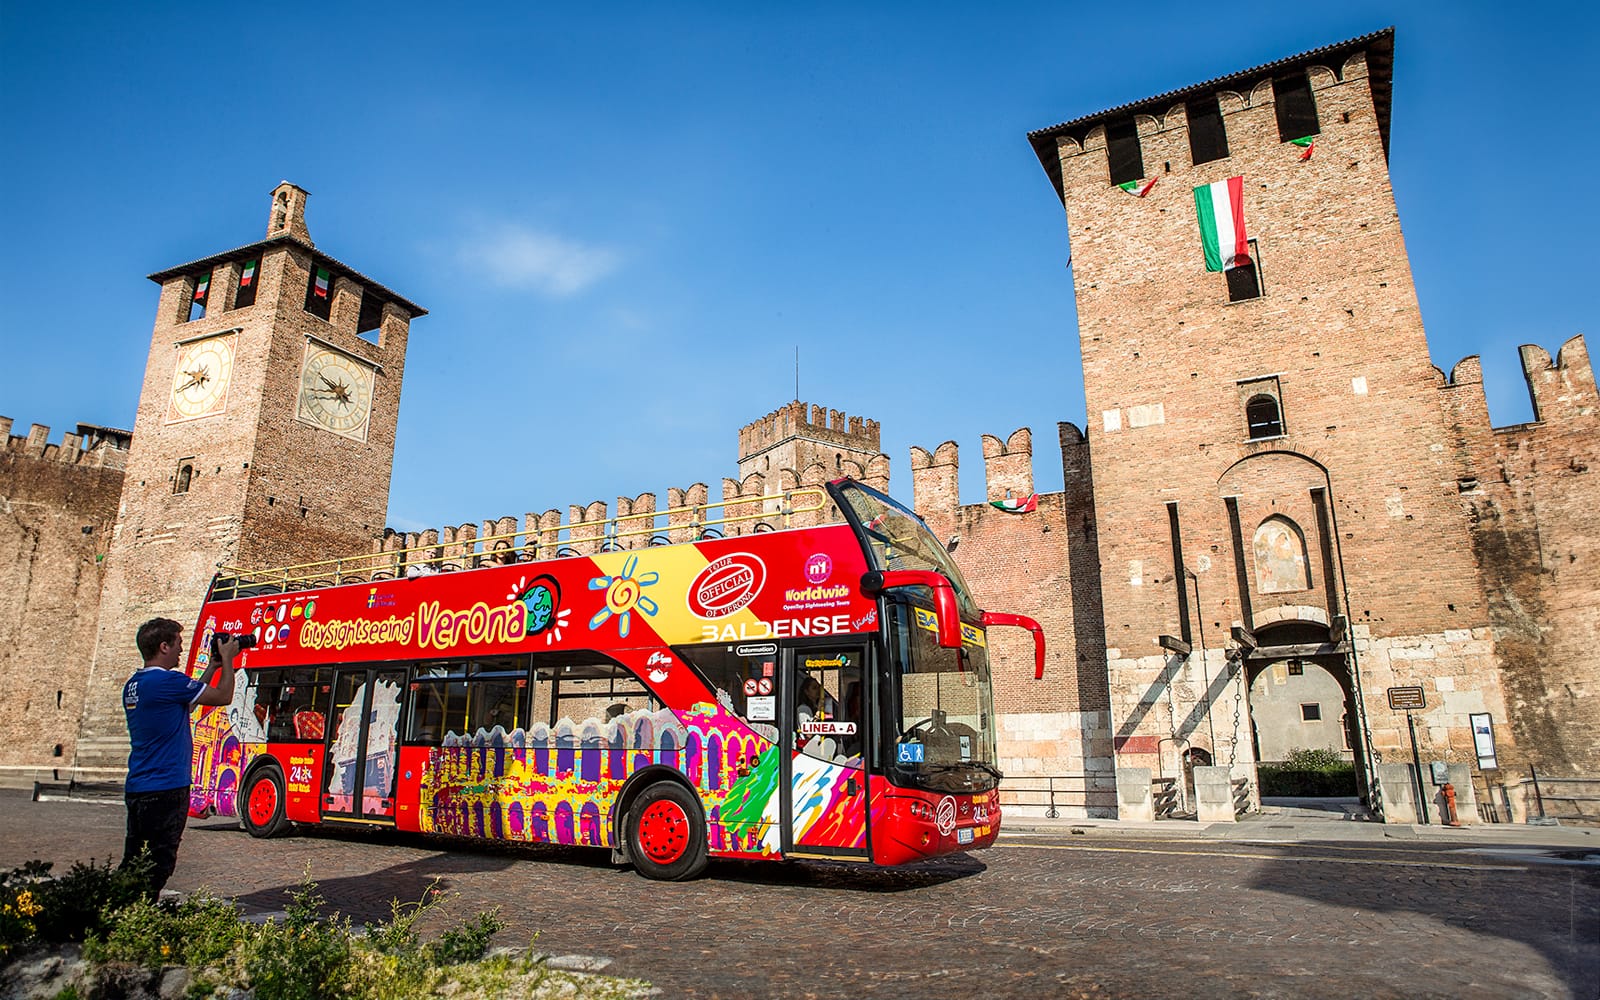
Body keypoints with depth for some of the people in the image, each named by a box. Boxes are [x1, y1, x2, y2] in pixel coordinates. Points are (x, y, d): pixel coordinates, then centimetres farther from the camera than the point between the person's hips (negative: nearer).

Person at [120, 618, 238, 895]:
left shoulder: (132, 685, 11)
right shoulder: (168, 680, -17)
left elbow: (186, 701, 21)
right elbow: (223, 696, -10)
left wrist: (211, 668, 22)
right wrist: (227, 659, 3)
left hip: (135, 788, 9)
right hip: (166, 789, -9)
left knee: (132, 863, 16)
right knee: (158, 864, -1)